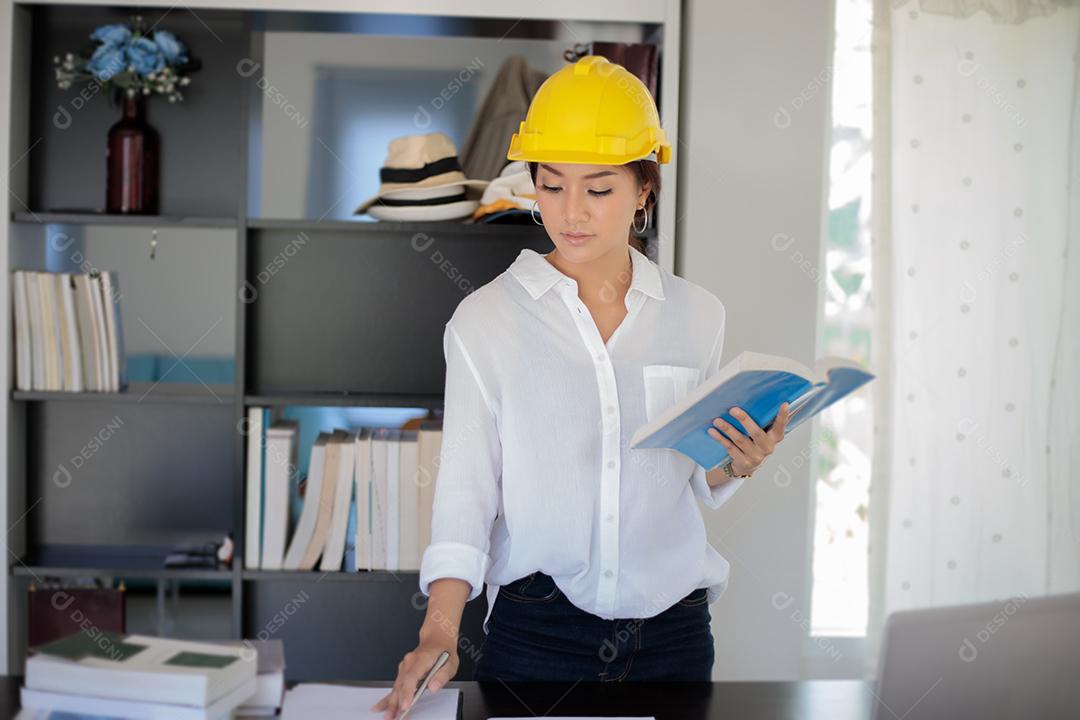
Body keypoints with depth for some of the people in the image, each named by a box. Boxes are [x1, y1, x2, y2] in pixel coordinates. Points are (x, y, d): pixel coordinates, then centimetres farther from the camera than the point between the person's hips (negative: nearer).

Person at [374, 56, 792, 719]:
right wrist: (439, 632, -20)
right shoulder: (486, 319, -4)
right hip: (536, 632, -2)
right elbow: (465, 486, -8)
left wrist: (737, 465, -9)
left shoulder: (697, 315, 3)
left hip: (673, 631, 3)